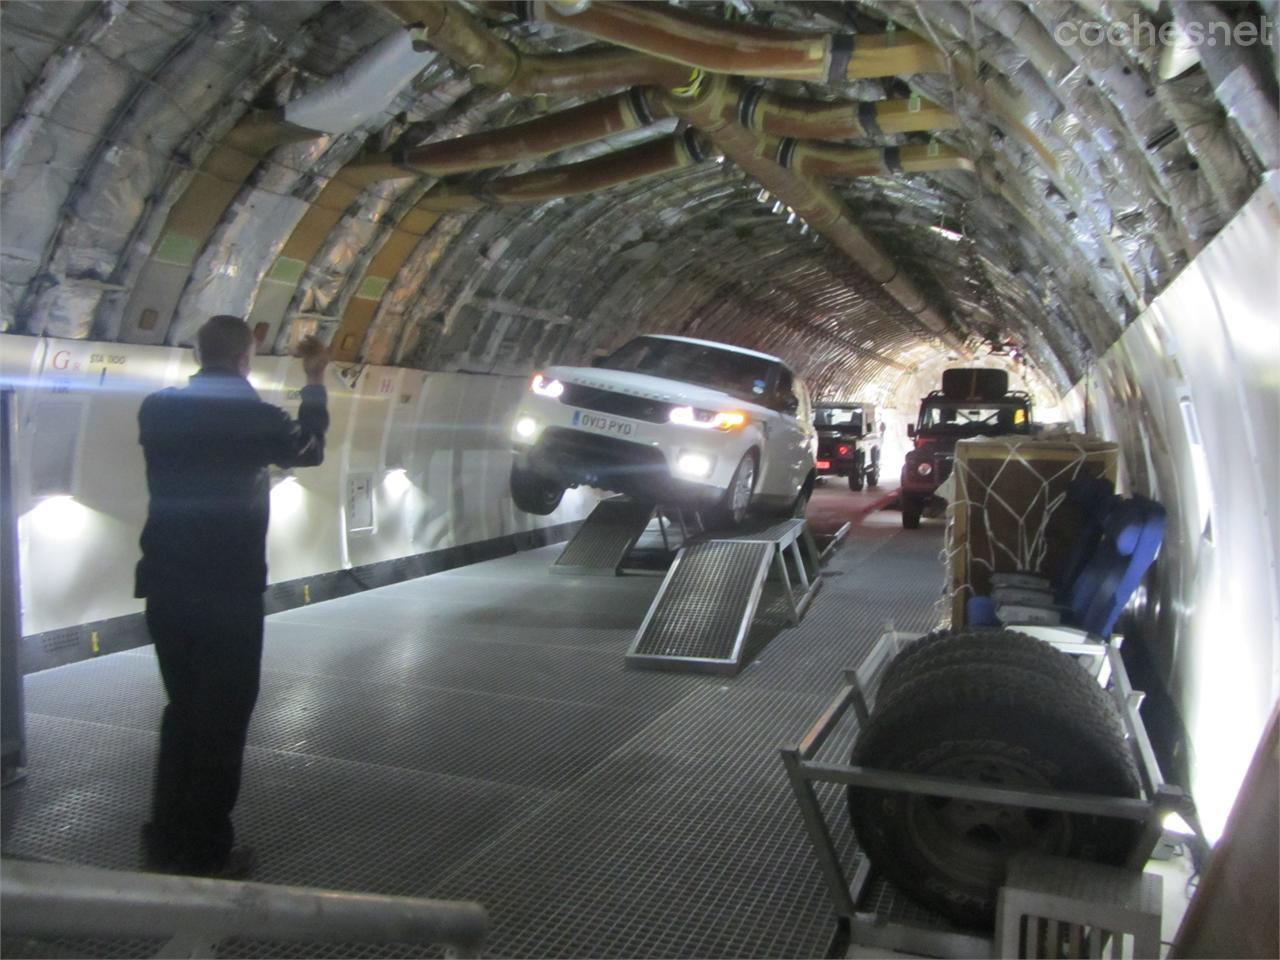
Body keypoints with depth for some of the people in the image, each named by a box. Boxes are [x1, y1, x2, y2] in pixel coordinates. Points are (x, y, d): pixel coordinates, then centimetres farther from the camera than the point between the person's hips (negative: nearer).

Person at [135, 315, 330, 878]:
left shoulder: (157, 410, 1)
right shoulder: (255, 417, -11)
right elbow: (308, 449, 9)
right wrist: (315, 383, 18)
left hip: (166, 588, 5)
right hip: (230, 591, -5)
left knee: (184, 710, 19)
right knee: (222, 719, 6)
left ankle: (167, 839, 28)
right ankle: (205, 852, 13)